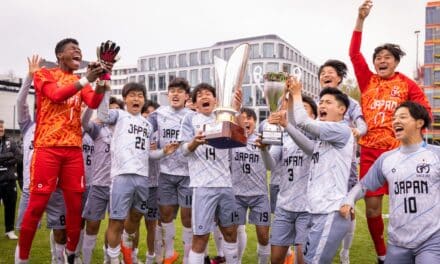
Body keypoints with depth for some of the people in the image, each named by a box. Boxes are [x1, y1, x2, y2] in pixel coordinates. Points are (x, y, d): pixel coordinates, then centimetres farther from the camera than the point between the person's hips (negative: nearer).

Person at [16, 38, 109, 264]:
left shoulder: (80, 81, 18)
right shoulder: (43, 74, 6)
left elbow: (94, 103, -1)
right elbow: (56, 95, -14)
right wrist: (86, 80, -19)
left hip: (74, 149, 4)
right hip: (47, 147, -4)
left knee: (75, 204, 4)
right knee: (37, 205, -1)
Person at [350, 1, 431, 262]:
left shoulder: (406, 84, 4)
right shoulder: (368, 80, 7)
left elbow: (425, 109, 4)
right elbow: (354, 54, -1)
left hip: (398, 150, -2)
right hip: (370, 150, 2)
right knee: (372, 205, 5)